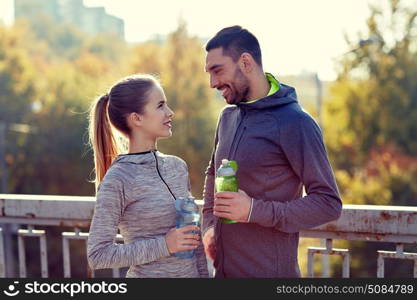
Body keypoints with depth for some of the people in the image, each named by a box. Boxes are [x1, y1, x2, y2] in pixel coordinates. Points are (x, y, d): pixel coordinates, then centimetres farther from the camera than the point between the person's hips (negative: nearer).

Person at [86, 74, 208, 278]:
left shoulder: (177, 166, 2)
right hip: (147, 274, -5)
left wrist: (203, 273, 4)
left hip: (190, 272, 5)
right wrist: (163, 245, -20)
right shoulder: (117, 180, -16)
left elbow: (193, 234, 10)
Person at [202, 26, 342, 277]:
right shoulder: (228, 116, 7)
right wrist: (208, 225, 7)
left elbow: (329, 203, -17)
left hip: (270, 269, -6)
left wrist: (255, 211, -23)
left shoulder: (295, 123, -15)